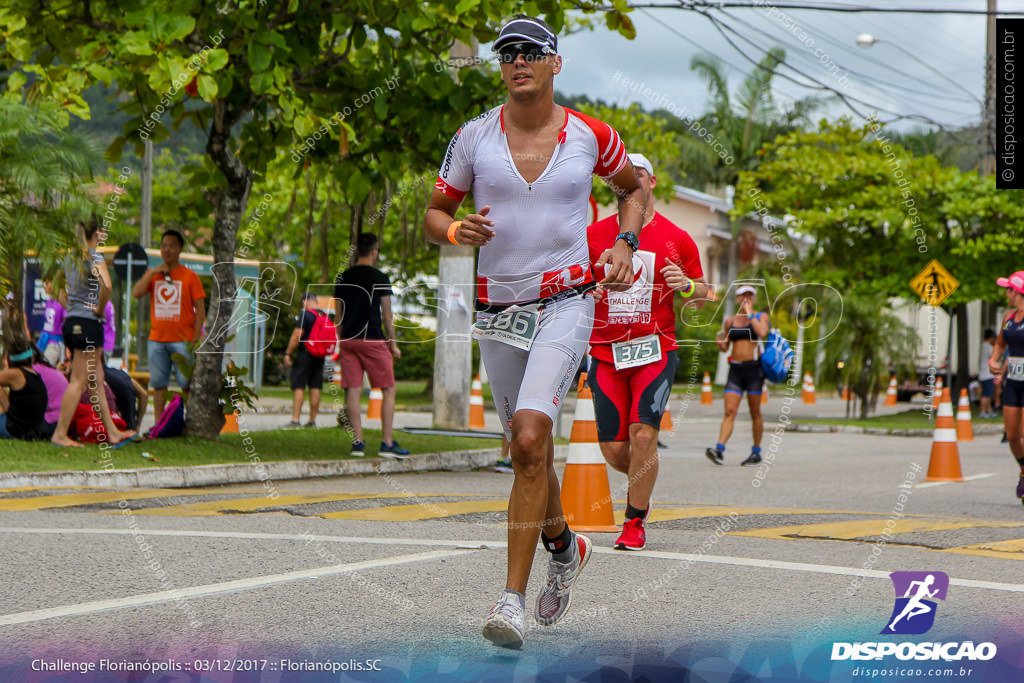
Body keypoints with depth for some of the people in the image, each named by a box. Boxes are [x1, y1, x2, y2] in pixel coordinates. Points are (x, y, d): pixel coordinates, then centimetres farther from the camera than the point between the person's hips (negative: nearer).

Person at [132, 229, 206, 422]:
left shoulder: (189, 276, 3)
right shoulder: (152, 274, 13)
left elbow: (200, 308, 0)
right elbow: (136, 293, -2)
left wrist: (197, 336, -9)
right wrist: (152, 273, -8)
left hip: (182, 339, -3)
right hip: (157, 339, 3)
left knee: (187, 384, -7)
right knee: (158, 384, 3)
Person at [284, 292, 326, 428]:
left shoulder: (305, 314, -10)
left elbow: (297, 335, -15)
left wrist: (288, 353, -11)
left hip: (305, 354, -6)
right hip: (319, 356, 6)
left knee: (298, 386, -6)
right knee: (315, 387, 8)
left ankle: (295, 420, -13)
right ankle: (312, 421, 9)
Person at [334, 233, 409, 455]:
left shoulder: (343, 278, 8)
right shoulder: (380, 279, -5)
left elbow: (338, 315, 12)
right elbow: (387, 315, -3)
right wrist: (393, 344, 4)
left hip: (348, 340, 4)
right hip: (372, 339, -4)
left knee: (353, 391, 4)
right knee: (389, 389, 4)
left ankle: (357, 441, 1)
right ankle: (387, 442, -1)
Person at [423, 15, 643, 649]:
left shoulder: (590, 136, 0)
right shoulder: (476, 136, 1)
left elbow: (633, 187, 19)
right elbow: (433, 215, 9)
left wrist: (624, 243, 2)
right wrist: (457, 230, -14)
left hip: (567, 305, -3)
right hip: (498, 310, 3)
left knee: (530, 435, -21)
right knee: (528, 451, 12)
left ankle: (513, 598, -20)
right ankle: (564, 547, 42)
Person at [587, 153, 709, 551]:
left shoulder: (676, 240, 4)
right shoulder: (593, 235, 7)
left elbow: (703, 298, 11)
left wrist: (685, 286, -10)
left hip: (656, 350, -2)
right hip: (606, 352, 2)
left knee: (643, 435, -16)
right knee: (613, 448, -1)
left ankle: (635, 523, -1)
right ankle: (641, 483, 34)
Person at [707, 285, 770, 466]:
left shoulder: (761, 317, 4)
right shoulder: (730, 321, 12)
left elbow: (762, 333, -17)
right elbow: (724, 348, 17)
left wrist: (749, 314, -9)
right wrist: (719, 342, -6)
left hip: (753, 368, -2)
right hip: (735, 370, 2)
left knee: (755, 412, 3)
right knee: (729, 412, -9)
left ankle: (756, 452, 14)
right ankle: (719, 450, -21)